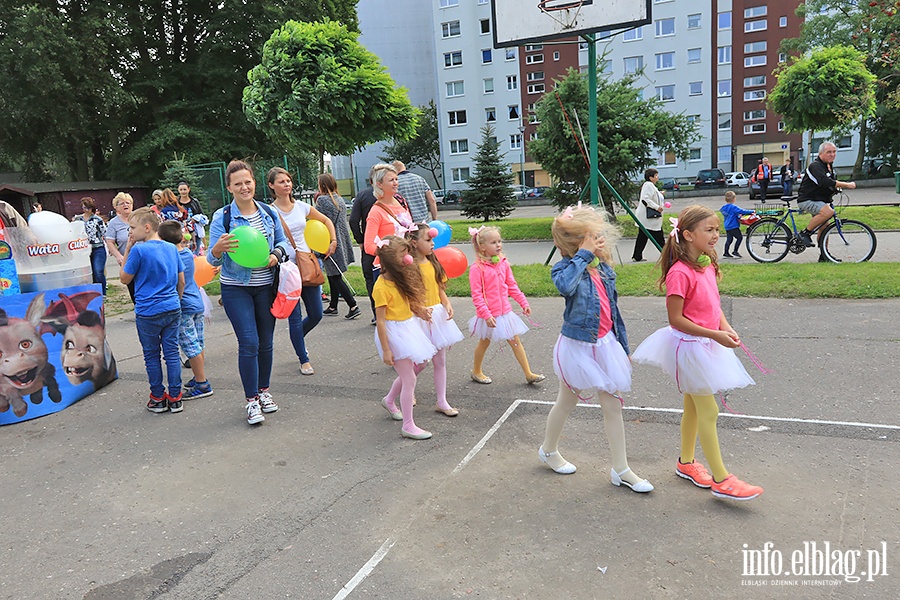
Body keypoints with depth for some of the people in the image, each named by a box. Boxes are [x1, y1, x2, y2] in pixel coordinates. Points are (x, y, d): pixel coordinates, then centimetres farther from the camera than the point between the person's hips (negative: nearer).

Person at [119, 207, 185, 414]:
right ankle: (175, 398, 12)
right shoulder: (171, 248, 5)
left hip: (148, 313, -4)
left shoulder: (138, 250, -12)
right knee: (172, 353, 8)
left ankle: (158, 398, 18)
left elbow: (124, 279, -2)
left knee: (151, 355, 9)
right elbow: (181, 281, 11)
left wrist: (127, 251, -1)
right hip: (172, 310, 4)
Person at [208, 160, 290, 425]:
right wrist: (218, 248, -30)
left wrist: (277, 254, -9)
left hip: (266, 286, 4)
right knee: (249, 342, -8)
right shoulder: (221, 217, -7)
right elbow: (213, 260, -7)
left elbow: (282, 241, 13)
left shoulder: (269, 213, 3)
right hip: (236, 289, -3)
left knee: (265, 342, 11)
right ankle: (251, 400, 3)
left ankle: (263, 390, 28)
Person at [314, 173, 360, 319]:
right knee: (333, 276, 15)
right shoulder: (340, 200, 11)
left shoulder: (322, 200, -12)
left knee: (335, 277, -4)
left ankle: (353, 306, -9)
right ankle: (333, 306, 22)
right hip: (341, 242, 8)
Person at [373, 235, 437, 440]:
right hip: (394, 332, -9)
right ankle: (408, 427, 8)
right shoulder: (382, 286, -20)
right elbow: (380, 321, -19)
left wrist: (419, 310, -4)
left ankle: (389, 401, 41)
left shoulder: (400, 277, 5)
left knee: (418, 366, 22)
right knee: (409, 379, -5)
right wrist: (385, 350, -19)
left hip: (408, 327, 9)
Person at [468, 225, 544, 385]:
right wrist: (486, 314, -24)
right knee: (484, 342, 13)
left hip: (505, 312, 5)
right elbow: (476, 295, -18)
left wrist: (523, 302, 9)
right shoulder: (477, 268, -17)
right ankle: (476, 372, 34)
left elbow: (512, 286, 12)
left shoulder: (503, 263, 2)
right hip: (489, 315, -5)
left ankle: (529, 374, 13)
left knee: (516, 342, 7)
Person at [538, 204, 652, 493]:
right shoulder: (564, 269, -17)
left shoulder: (604, 269, 3)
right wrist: (583, 255, -31)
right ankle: (548, 450, 40)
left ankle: (621, 470, 20)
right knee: (566, 403, 14)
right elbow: (565, 286, -44)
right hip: (577, 347, -6)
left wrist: (623, 346, 15)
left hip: (605, 344, 6)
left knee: (613, 406, 8)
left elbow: (612, 308, 12)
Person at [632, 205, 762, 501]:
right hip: (689, 346, -9)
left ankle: (686, 462, 35)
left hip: (707, 344, 9)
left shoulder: (708, 265, 5)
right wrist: (714, 335, -23)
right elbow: (676, 319, -22)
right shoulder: (680, 273, -23)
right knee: (708, 412, -2)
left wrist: (726, 327, -3)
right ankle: (721, 480, 9)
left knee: (693, 406, 19)